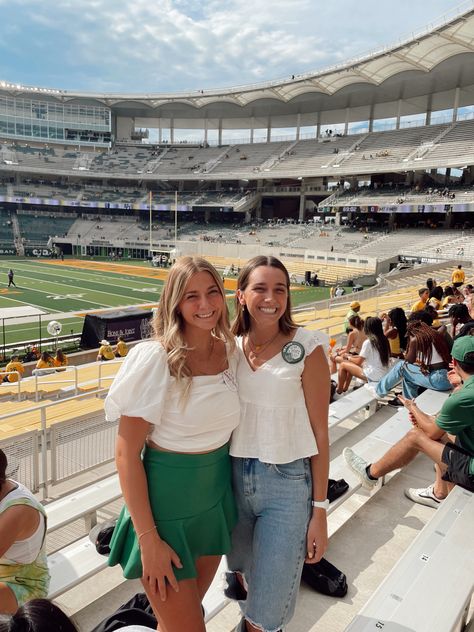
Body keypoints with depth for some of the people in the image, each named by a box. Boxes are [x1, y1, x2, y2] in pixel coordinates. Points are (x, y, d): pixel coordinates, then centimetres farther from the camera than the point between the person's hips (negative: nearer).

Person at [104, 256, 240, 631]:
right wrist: (148, 539, -17)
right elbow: (126, 454, -18)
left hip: (217, 499, 6)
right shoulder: (155, 359, -21)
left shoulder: (231, 351, -4)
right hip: (167, 504, -5)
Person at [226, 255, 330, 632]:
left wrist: (320, 510, -7)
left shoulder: (307, 349, -11)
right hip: (234, 476, 4)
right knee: (239, 570, 26)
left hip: (288, 482, -4)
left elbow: (319, 431, -8)